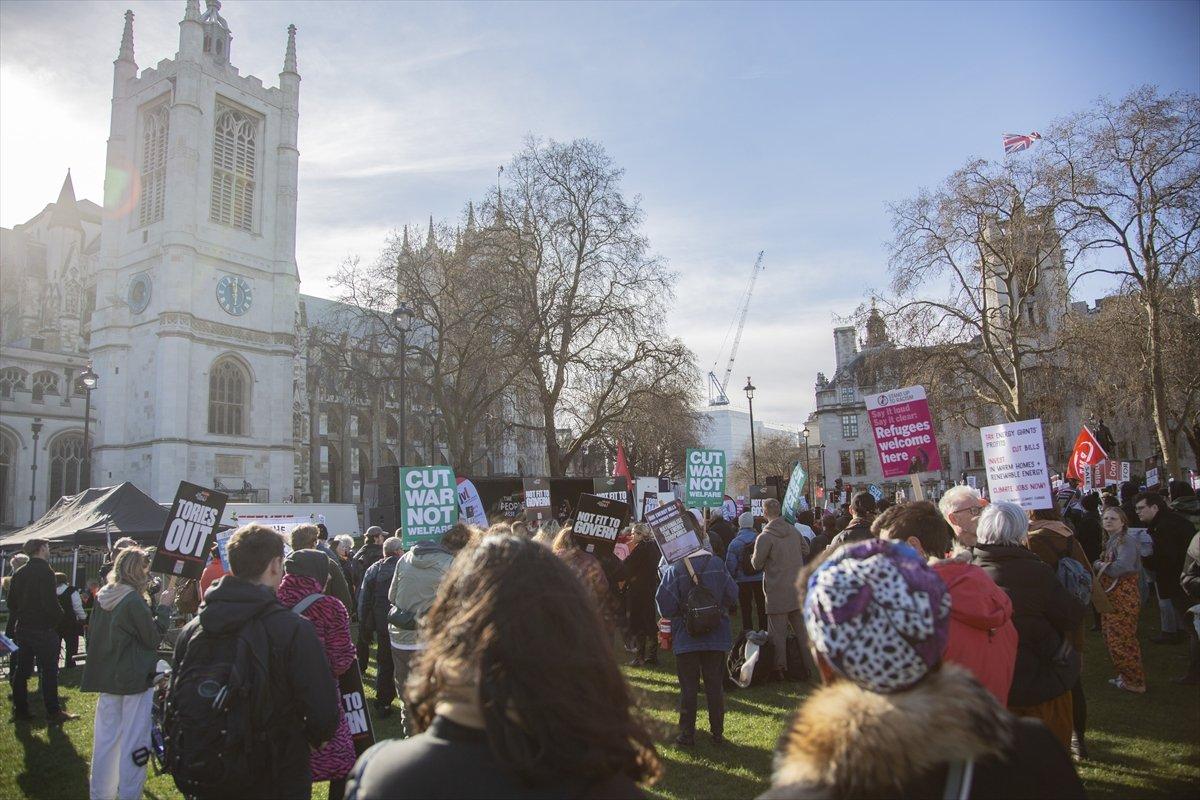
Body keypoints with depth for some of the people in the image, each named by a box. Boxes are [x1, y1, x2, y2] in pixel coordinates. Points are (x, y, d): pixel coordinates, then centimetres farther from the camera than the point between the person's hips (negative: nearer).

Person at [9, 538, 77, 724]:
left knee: (21, 670, 13)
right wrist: (59, 616, -5)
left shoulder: (18, 573, 8)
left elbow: (11, 602, 12)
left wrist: (18, 619, 20)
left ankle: (20, 710, 19)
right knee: (49, 672, -2)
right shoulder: (45, 572, -16)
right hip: (43, 629, -8)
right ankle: (53, 713, 1)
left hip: (22, 628, 8)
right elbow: (50, 602, -22)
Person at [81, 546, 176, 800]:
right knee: (133, 741, 2)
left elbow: (93, 633, 16)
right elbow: (153, 638, -11)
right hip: (135, 679, -7)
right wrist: (163, 606, -6)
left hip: (107, 677, 7)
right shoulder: (133, 600, -19)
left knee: (106, 737, 17)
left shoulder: (103, 597, 3)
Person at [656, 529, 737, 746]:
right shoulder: (718, 565, -8)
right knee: (715, 686, 13)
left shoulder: (674, 570, -15)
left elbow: (665, 607, -14)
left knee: (688, 688, 8)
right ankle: (717, 733, 20)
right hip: (716, 637, 2)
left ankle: (687, 734, 14)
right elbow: (732, 595, 0)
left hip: (685, 639, -2)